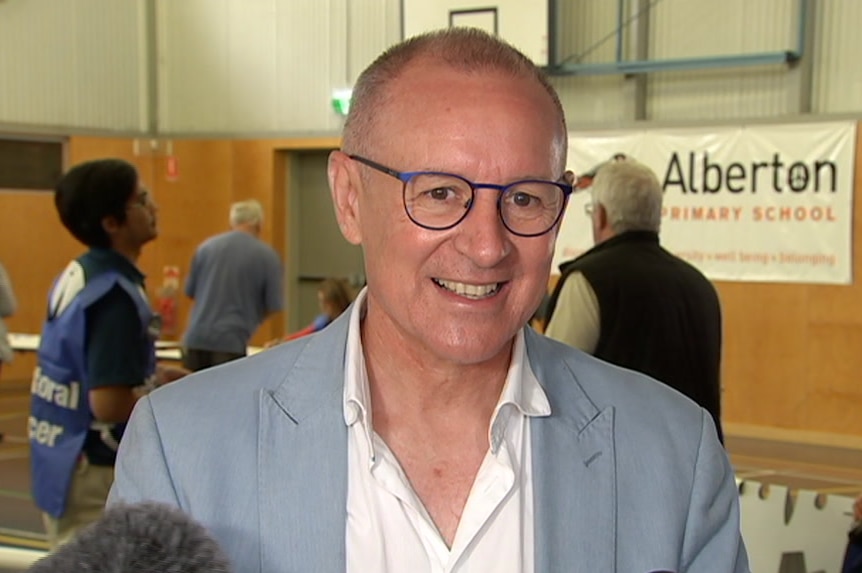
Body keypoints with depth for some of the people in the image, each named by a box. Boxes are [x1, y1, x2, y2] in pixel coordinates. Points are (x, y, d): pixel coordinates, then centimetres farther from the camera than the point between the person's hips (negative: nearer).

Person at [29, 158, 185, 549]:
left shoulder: (75, 275, 4)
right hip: (94, 473, -9)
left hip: (60, 462, 9)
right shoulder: (116, 295, -22)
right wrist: (160, 388, -9)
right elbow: (109, 404, -25)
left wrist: (149, 378, 11)